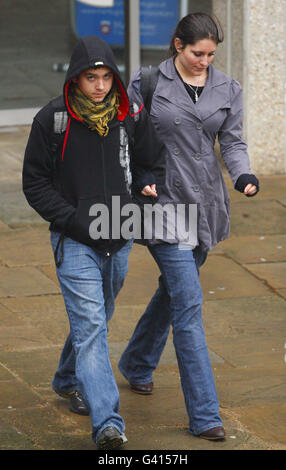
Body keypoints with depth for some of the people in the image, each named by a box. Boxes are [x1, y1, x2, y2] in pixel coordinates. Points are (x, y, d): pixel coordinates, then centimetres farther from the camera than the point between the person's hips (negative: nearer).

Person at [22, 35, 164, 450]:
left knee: (97, 318, 20)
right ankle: (107, 424, -23)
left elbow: (151, 165, 16)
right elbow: (35, 183, -4)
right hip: (74, 240, -4)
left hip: (119, 239, 4)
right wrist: (75, 219, -13)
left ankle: (69, 380, 47)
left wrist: (147, 189, -7)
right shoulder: (53, 119, -9)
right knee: (90, 325, -15)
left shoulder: (132, 116, 1)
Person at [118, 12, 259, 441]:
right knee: (188, 302, -11)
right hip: (164, 202, -5)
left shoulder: (227, 89, 6)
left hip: (206, 203, 5)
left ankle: (137, 364, 47)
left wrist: (243, 174, -14)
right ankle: (204, 414, -11)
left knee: (174, 289, 20)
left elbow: (232, 140, 6)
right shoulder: (146, 83, -4)